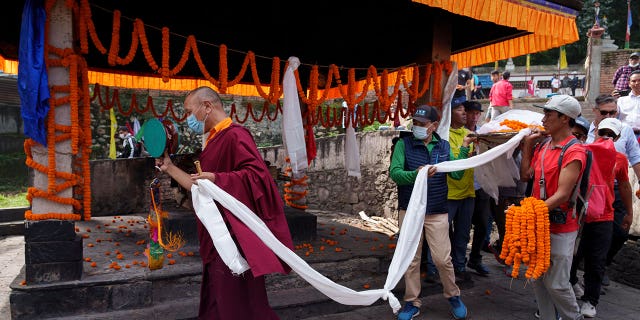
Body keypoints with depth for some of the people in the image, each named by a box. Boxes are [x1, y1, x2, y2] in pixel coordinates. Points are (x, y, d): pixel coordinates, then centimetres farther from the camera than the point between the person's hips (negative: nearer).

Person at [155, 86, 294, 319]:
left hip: (234, 237, -10)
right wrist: (170, 168, 24)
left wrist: (217, 179, -30)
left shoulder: (235, 135, -11)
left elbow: (257, 174, -23)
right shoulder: (214, 141, 18)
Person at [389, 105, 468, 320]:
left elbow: (457, 174, 1)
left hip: (437, 212, 1)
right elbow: (394, 173, -14)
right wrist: (416, 174, -31)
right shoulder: (404, 144, -3)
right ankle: (412, 302, 23)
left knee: (442, 258, 2)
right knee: (411, 258, 8)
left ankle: (453, 296, 28)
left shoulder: (444, 146, 6)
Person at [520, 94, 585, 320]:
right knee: (537, 279, 14)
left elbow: (562, 194, -20)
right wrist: (527, 144, 7)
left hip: (560, 227, -7)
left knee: (556, 283, 0)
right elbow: (525, 175, 10)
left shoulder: (573, 152, -15)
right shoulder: (542, 146, 10)